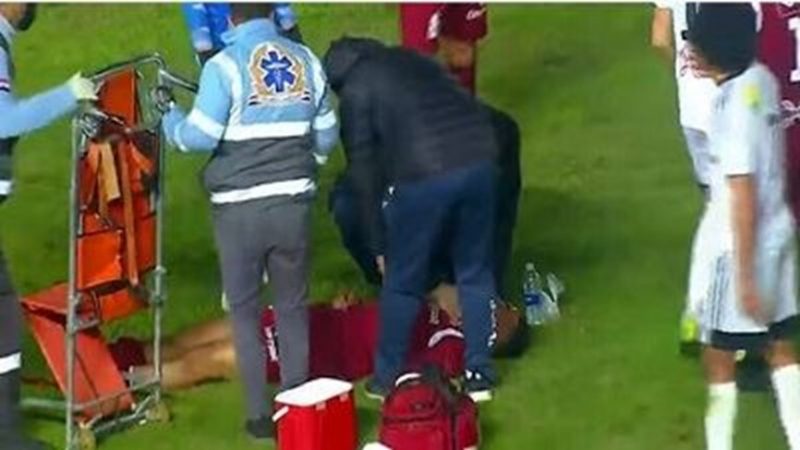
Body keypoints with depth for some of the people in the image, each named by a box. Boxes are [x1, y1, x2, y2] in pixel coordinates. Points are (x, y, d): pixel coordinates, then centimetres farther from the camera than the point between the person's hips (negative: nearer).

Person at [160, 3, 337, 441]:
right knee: (293, 306, 16)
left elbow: (199, 137, -14)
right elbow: (326, 137, 11)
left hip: (241, 208, -3)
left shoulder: (224, 66, -11)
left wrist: (169, 114, 5)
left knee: (245, 310, 9)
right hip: (294, 201, 3)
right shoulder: (306, 60, 4)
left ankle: (261, 414, 8)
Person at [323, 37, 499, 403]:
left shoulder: (355, 91, 13)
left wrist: (379, 245, 16)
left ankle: (387, 379, 23)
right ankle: (479, 376, 24)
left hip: (423, 175, -5)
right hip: (479, 160, 5)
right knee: (475, 273, 19)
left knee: (402, 283, 12)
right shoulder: (412, 60, 28)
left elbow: (363, 171, 10)